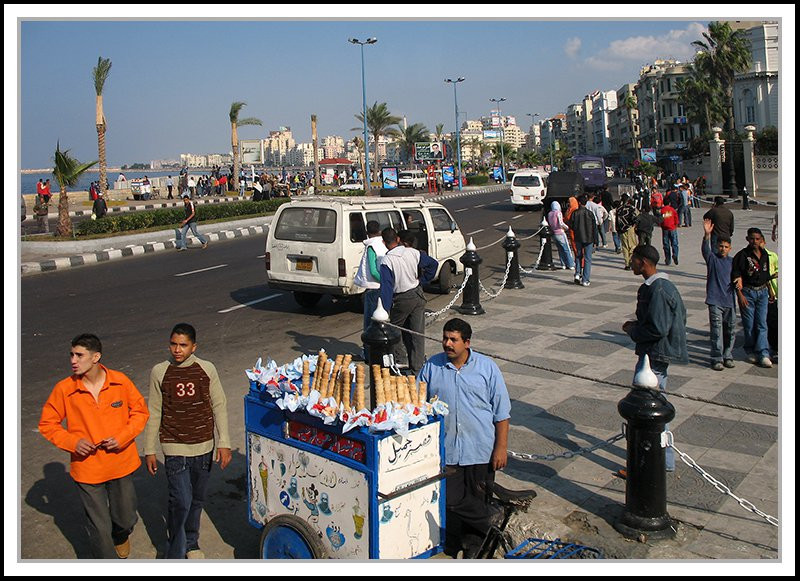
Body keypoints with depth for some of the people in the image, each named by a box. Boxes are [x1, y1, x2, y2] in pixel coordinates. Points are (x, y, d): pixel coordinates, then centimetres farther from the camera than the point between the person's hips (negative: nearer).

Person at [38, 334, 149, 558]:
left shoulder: (120, 381, -10)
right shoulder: (64, 389, -12)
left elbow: (140, 411, 1)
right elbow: (47, 424, 0)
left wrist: (122, 437, -14)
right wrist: (72, 442, -16)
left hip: (121, 463, 1)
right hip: (87, 468, -1)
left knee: (126, 518, 18)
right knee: (100, 529, 8)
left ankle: (121, 537, 54)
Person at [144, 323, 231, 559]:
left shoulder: (207, 369, -5)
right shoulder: (159, 372, -7)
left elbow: (219, 407, 0)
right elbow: (153, 413, 0)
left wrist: (224, 443, -4)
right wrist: (149, 451, 2)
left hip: (203, 446, 2)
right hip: (175, 447, -2)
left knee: (197, 499, 16)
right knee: (181, 501, -9)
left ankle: (191, 543, 38)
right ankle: (175, 553, 11)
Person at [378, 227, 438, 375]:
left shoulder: (386, 261, -17)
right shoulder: (413, 253, -4)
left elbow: (386, 286, -19)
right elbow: (433, 264, 4)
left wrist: (385, 310, -16)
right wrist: (422, 281, 10)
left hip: (401, 300, -4)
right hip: (418, 296, 4)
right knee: (417, 333, 6)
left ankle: (397, 359, 25)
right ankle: (417, 369, 9)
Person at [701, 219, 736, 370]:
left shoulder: (732, 261, 10)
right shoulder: (712, 257, -2)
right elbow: (705, 249, -21)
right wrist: (707, 235, -38)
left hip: (730, 301, 4)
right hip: (715, 301, -4)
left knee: (730, 331, 10)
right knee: (717, 331, -6)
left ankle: (728, 356, 23)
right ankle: (717, 359, 0)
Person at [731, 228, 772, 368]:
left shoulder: (764, 255, 8)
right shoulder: (742, 255, -9)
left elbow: (767, 276, 19)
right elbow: (736, 277, -11)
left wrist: (770, 291, 21)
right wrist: (740, 295, -16)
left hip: (762, 292, 4)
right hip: (747, 292, -4)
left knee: (762, 324, 0)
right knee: (749, 324, 3)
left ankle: (763, 354, -2)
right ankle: (751, 352, 17)